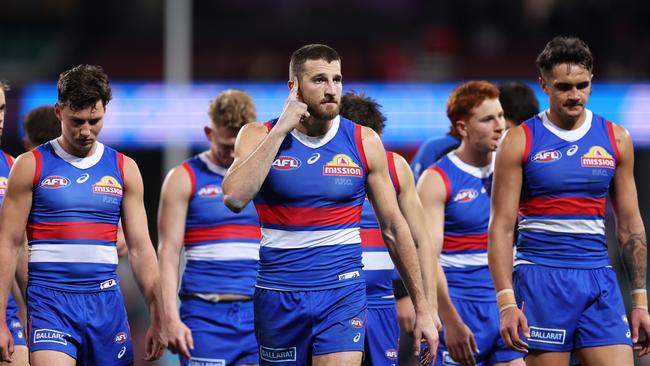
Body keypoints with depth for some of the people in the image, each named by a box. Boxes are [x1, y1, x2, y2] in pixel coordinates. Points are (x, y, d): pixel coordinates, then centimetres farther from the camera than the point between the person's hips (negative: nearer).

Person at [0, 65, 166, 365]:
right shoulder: (31, 166, 2)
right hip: (50, 302, -4)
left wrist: (158, 320, 6)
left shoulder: (124, 169, 11)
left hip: (106, 303, 4)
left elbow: (140, 248, 12)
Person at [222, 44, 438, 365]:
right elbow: (235, 197, -20)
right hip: (279, 298, 1)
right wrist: (281, 131, -15)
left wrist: (422, 308, 7)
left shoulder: (364, 142, 2)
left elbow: (394, 229, 8)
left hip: (343, 294, -1)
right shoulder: (258, 136, 0)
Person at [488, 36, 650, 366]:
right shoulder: (520, 141, 0)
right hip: (540, 277, -3)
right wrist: (506, 301, -13)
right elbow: (501, 227, -3)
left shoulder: (616, 139, 10)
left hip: (598, 277, 3)